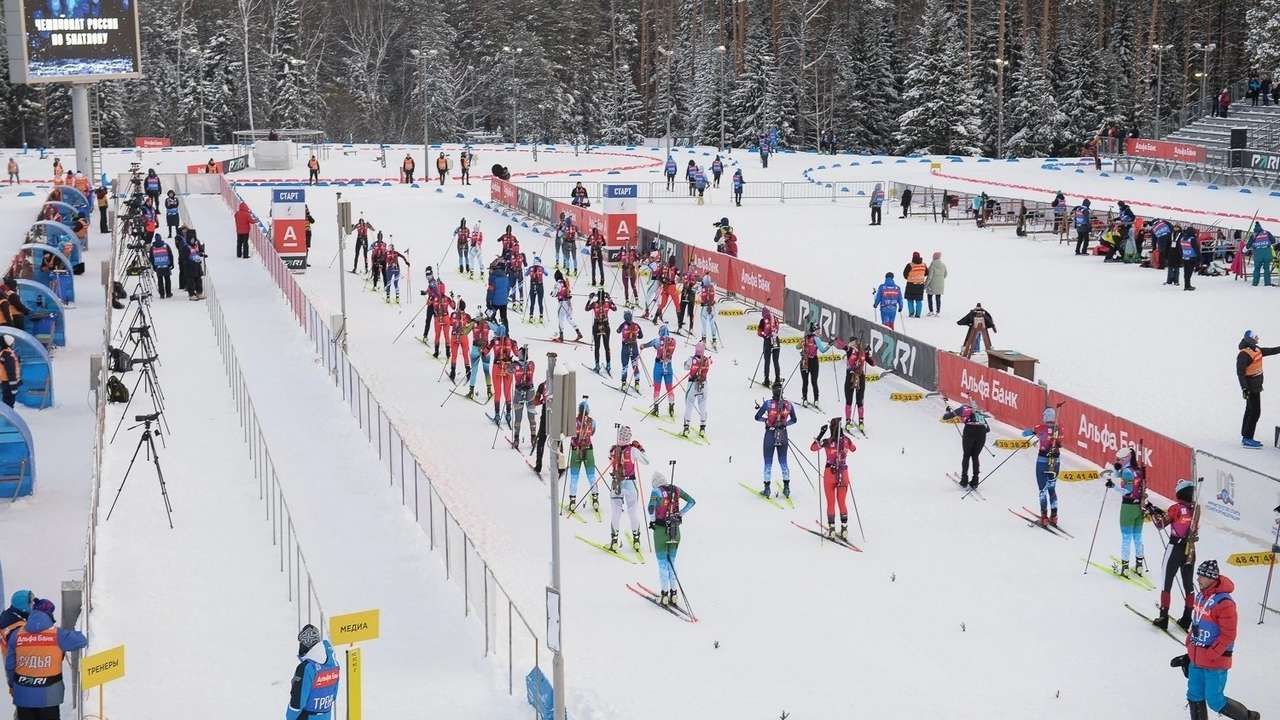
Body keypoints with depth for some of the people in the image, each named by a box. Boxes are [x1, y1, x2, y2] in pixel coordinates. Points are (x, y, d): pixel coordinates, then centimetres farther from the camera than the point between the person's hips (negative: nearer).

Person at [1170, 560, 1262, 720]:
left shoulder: (1224, 602, -21)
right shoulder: (1200, 596, 6)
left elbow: (1228, 635, -19)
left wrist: (1210, 656, -20)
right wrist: (1190, 651, 16)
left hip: (1216, 663, -8)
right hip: (1196, 659, 8)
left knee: (1215, 702, 1)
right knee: (1195, 697, 12)